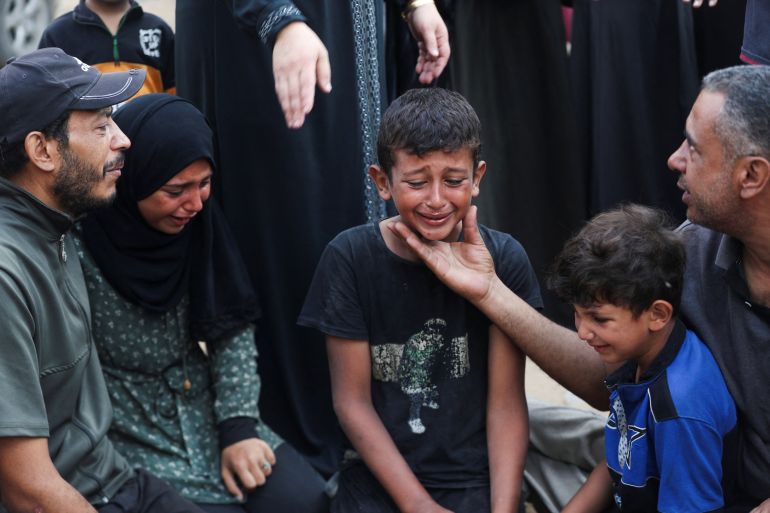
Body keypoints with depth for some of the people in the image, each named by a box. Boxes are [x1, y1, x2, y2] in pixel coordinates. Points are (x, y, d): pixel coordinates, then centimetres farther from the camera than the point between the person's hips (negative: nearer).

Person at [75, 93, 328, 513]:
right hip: (130, 440, -5)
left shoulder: (195, 222, -1)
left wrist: (238, 426, -7)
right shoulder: (78, 247, -19)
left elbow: (233, 330, 2)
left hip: (206, 412, 5)